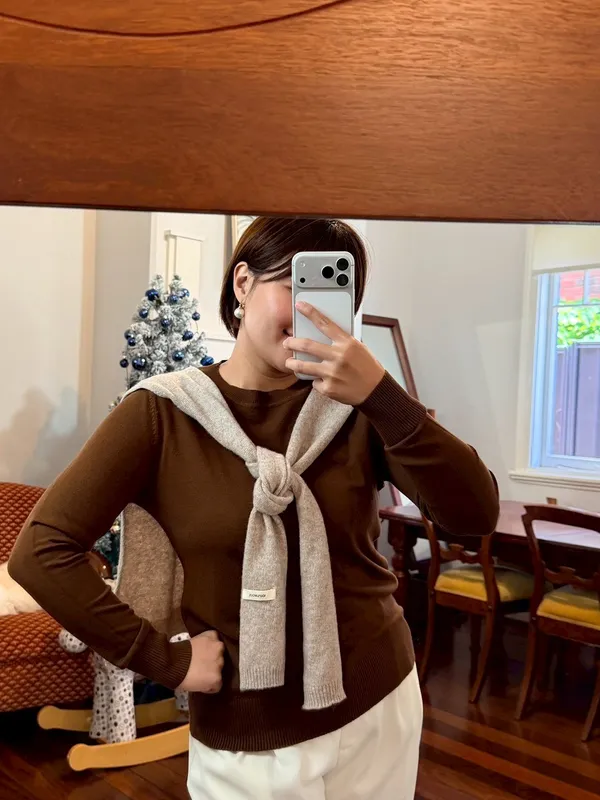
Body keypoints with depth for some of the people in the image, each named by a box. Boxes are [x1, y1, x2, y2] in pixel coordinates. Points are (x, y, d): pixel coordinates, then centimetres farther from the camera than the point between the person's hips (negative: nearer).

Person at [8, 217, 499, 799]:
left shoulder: (355, 408, -6)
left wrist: (382, 394, -29)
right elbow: (40, 551, -14)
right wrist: (165, 660, -14)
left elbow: (475, 515, -16)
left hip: (378, 708, 3)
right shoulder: (164, 413, -12)